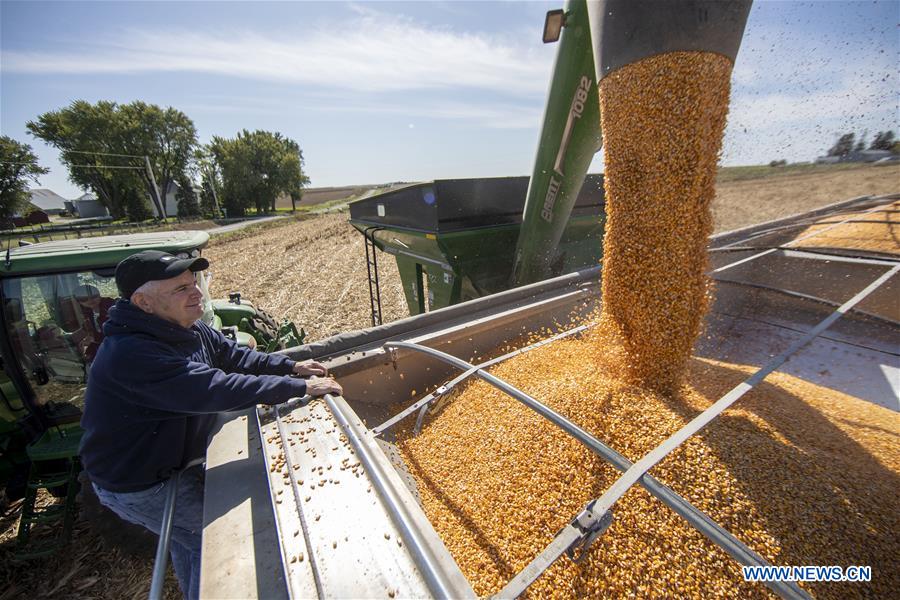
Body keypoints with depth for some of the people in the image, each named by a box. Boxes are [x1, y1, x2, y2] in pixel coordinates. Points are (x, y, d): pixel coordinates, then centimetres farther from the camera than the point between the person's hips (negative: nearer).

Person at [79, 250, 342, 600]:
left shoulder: (187, 328, -8)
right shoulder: (130, 354, -37)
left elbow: (233, 356, 0)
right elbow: (215, 389, -43)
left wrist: (292, 366, -10)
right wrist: (299, 387, -40)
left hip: (170, 461, 9)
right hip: (137, 485, -9)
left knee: (188, 537, 30)